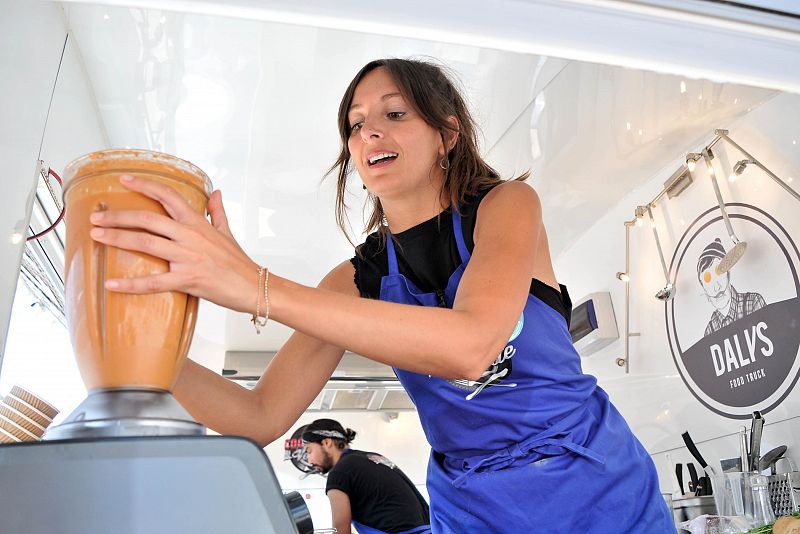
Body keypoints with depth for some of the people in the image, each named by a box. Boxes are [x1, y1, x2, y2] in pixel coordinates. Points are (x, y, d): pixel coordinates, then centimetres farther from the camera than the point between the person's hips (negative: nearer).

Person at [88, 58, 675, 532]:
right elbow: (262, 417, -9)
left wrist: (257, 286, -39)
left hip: (597, 487, -1)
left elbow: (471, 346, -33)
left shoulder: (507, 205, -13)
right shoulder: (358, 278, -4)